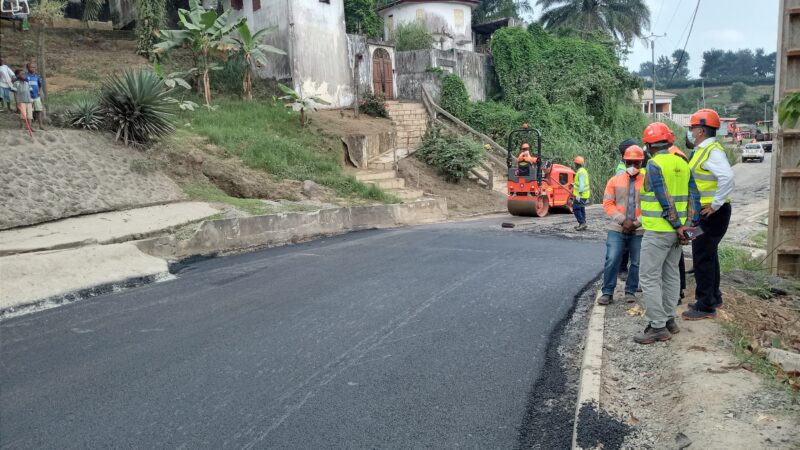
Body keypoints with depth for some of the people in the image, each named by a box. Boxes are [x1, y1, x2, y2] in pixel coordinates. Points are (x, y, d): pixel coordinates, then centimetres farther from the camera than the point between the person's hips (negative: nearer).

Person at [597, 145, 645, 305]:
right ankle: (607, 293, 2)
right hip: (617, 229, 0)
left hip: (640, 231, 0)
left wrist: (637, 222, -11)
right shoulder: (615, 180, 6)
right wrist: (623, 220, -11)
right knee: (612, 260, -7)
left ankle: (630, 291, 22)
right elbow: (608, 204, 0)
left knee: (636, 263, 7)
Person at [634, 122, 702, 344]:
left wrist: (678, 226, -13)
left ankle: (657, 327, -2)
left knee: (649, 278, -3)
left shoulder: (654, 164, -13)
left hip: (657, 231, -8)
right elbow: (694, 195, 8)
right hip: (676, 232, 8)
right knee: (671, 275, 16)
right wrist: (689, 224, 4)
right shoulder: (682, 164, 10)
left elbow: (665, 199, -19)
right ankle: (669, 320, 24)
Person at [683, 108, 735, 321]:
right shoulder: (703, 150, 14)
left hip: (711, 214, -10)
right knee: (708, 256, 19)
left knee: (703, 258, -6)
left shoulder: (713, 151, -18)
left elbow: (727, 178, -32)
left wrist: (715, 205, -27)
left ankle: (706, 307, 1)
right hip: (704, 213, 10)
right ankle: (712, 297, 33)